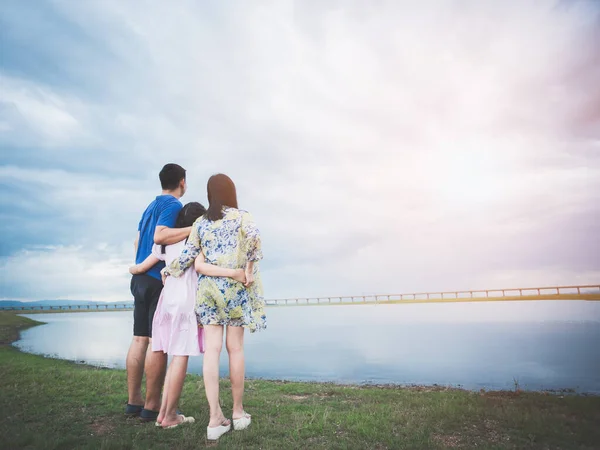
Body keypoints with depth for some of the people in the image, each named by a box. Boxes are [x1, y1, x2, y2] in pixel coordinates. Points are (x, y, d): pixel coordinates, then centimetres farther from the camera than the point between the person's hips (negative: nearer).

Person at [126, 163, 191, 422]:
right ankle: (152, 405, 0)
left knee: (140, 339, 9)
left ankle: (134, 401, 15)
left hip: (140, 278, 9)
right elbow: (160, 236, -23)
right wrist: (194, 229, -23)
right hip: (159, 280, -9)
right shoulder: (174, 205, -8)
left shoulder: (150, 206, 20)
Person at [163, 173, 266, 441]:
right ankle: (238, 412, 18)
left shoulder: (200, 223, 9)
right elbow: (253, 237, -19)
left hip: (207, 288, 3)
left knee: (212, 349, 0)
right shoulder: (241, 216, 0)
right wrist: (249, 270, -10)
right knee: (235, 348, 6)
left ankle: (215, 418, 0)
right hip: (235, 287, -2)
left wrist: (167, 271, 20)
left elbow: (188, 256, 5)